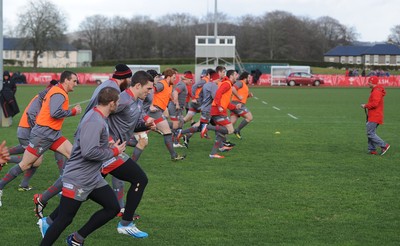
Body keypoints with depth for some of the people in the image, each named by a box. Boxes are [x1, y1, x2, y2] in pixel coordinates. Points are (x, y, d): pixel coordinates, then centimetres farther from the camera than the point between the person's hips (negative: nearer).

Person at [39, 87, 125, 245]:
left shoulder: (98, 118, 9)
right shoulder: (94, 122, -24)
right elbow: (89, 152, -32)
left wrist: (110, 146, 9)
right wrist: (114, 152, -18)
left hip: (93, 178, 10)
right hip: (77, 180, -10)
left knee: (113, 208, 8)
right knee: (64, 219, -3)